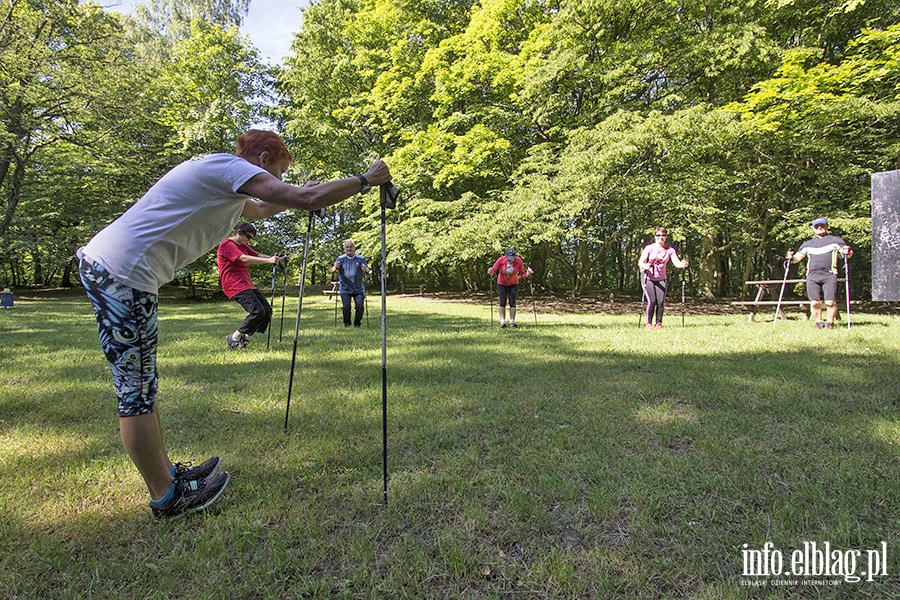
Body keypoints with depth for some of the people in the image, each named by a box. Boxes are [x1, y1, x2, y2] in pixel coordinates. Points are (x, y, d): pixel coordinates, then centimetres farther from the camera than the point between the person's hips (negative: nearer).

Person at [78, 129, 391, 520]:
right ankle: (167, 499, 7)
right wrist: (365, 180, -8)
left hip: (102, 265, 11)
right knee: (137, 391, -4)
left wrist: (304, 192, 37)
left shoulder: (222, 181, 21)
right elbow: (307, 201, -20)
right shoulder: (231, 166, -9)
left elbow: (257, 210, 42)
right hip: (121, 273, -11)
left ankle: (166, 474, 26)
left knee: (142, 386, 14)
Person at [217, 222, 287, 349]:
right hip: (235, 285, -10)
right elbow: (244, 258, -24)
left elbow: (258, 255, 12)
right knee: (258, 311, -21)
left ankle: (244, 337, 12)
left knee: (267, 310, 3)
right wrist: (268, 261, -33)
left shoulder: (243, 246, 21)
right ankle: (234, 338, -6)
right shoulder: (226, 244, -10)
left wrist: (277, 260, -5)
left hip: (247, 284, 10)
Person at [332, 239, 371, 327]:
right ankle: (346, 323, 12)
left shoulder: (360, 259, 3)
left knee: (360, 306, -14)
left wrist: (366, 270, -28)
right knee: (346, 307, -15)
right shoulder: (340, 259, 4)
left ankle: (357, 323, 12)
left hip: (358, 289, 0)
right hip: (345, 289, 0)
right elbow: (333, 270, -6)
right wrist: (335, 267, -30)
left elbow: (368, 271, -3)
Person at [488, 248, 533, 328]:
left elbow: (522, 274, -13)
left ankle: (512, 321, -2)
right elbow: (493, 270, -19)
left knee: (512, 302, -4)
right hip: (502, 284, -1)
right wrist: (490, 273, -41)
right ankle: (502, 322, -8)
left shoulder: (519, 261, -19)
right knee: (503, 302, -7)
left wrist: (528, 274, -32)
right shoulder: (501, 260, -23)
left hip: (513, 284, 1)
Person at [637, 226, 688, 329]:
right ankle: (649, 323, 3)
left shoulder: (670, 250, -2)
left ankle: (659, 323, 10)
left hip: (661, 279, 3)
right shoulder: (649, 248, -11)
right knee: (652, 301, -14)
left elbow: (677, 263, -13)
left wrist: (682, 265, -36)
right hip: (648, 278, -3)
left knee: (661, 301, -9)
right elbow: (640, 262, -21)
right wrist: (645, 266, -43)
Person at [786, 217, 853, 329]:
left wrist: (848, 252, -15)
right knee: (814, 302, -4)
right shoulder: (808, 244, 23)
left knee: (830, 302, -9)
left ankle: (830, 322, 6)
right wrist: (792, 258, -4)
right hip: (812, 276, 2)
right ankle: (818, 322, 10)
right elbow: (798, 257, 19)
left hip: (829, 275, -2)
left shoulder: (835, 240, 16)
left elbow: (847, 252, 9)